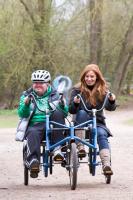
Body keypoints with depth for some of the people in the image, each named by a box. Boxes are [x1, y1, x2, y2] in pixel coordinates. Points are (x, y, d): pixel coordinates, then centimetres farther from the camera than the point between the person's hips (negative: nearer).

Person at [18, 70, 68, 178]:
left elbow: (65, 113, 10)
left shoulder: (55, 95, 17)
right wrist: (26, 104, -16)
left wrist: (62, 105, -13)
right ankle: (33, 161, -54)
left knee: (57, 112, -29)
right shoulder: (26, 96, 17)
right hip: (35, 125, -1)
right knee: (33, 133, -36)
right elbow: (22, 114, 5)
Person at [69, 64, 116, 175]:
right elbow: (72, 111, -5)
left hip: (98, 122, 0)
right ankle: (80, 147, -35)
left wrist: (112, 101, -32)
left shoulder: (102, 90, 3)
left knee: (102, 134, -30)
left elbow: (110, 108, -10)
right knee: (82, 112, -30)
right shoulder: (78, 90, 1)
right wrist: (75, 103, -27)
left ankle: (106, 165, -45)